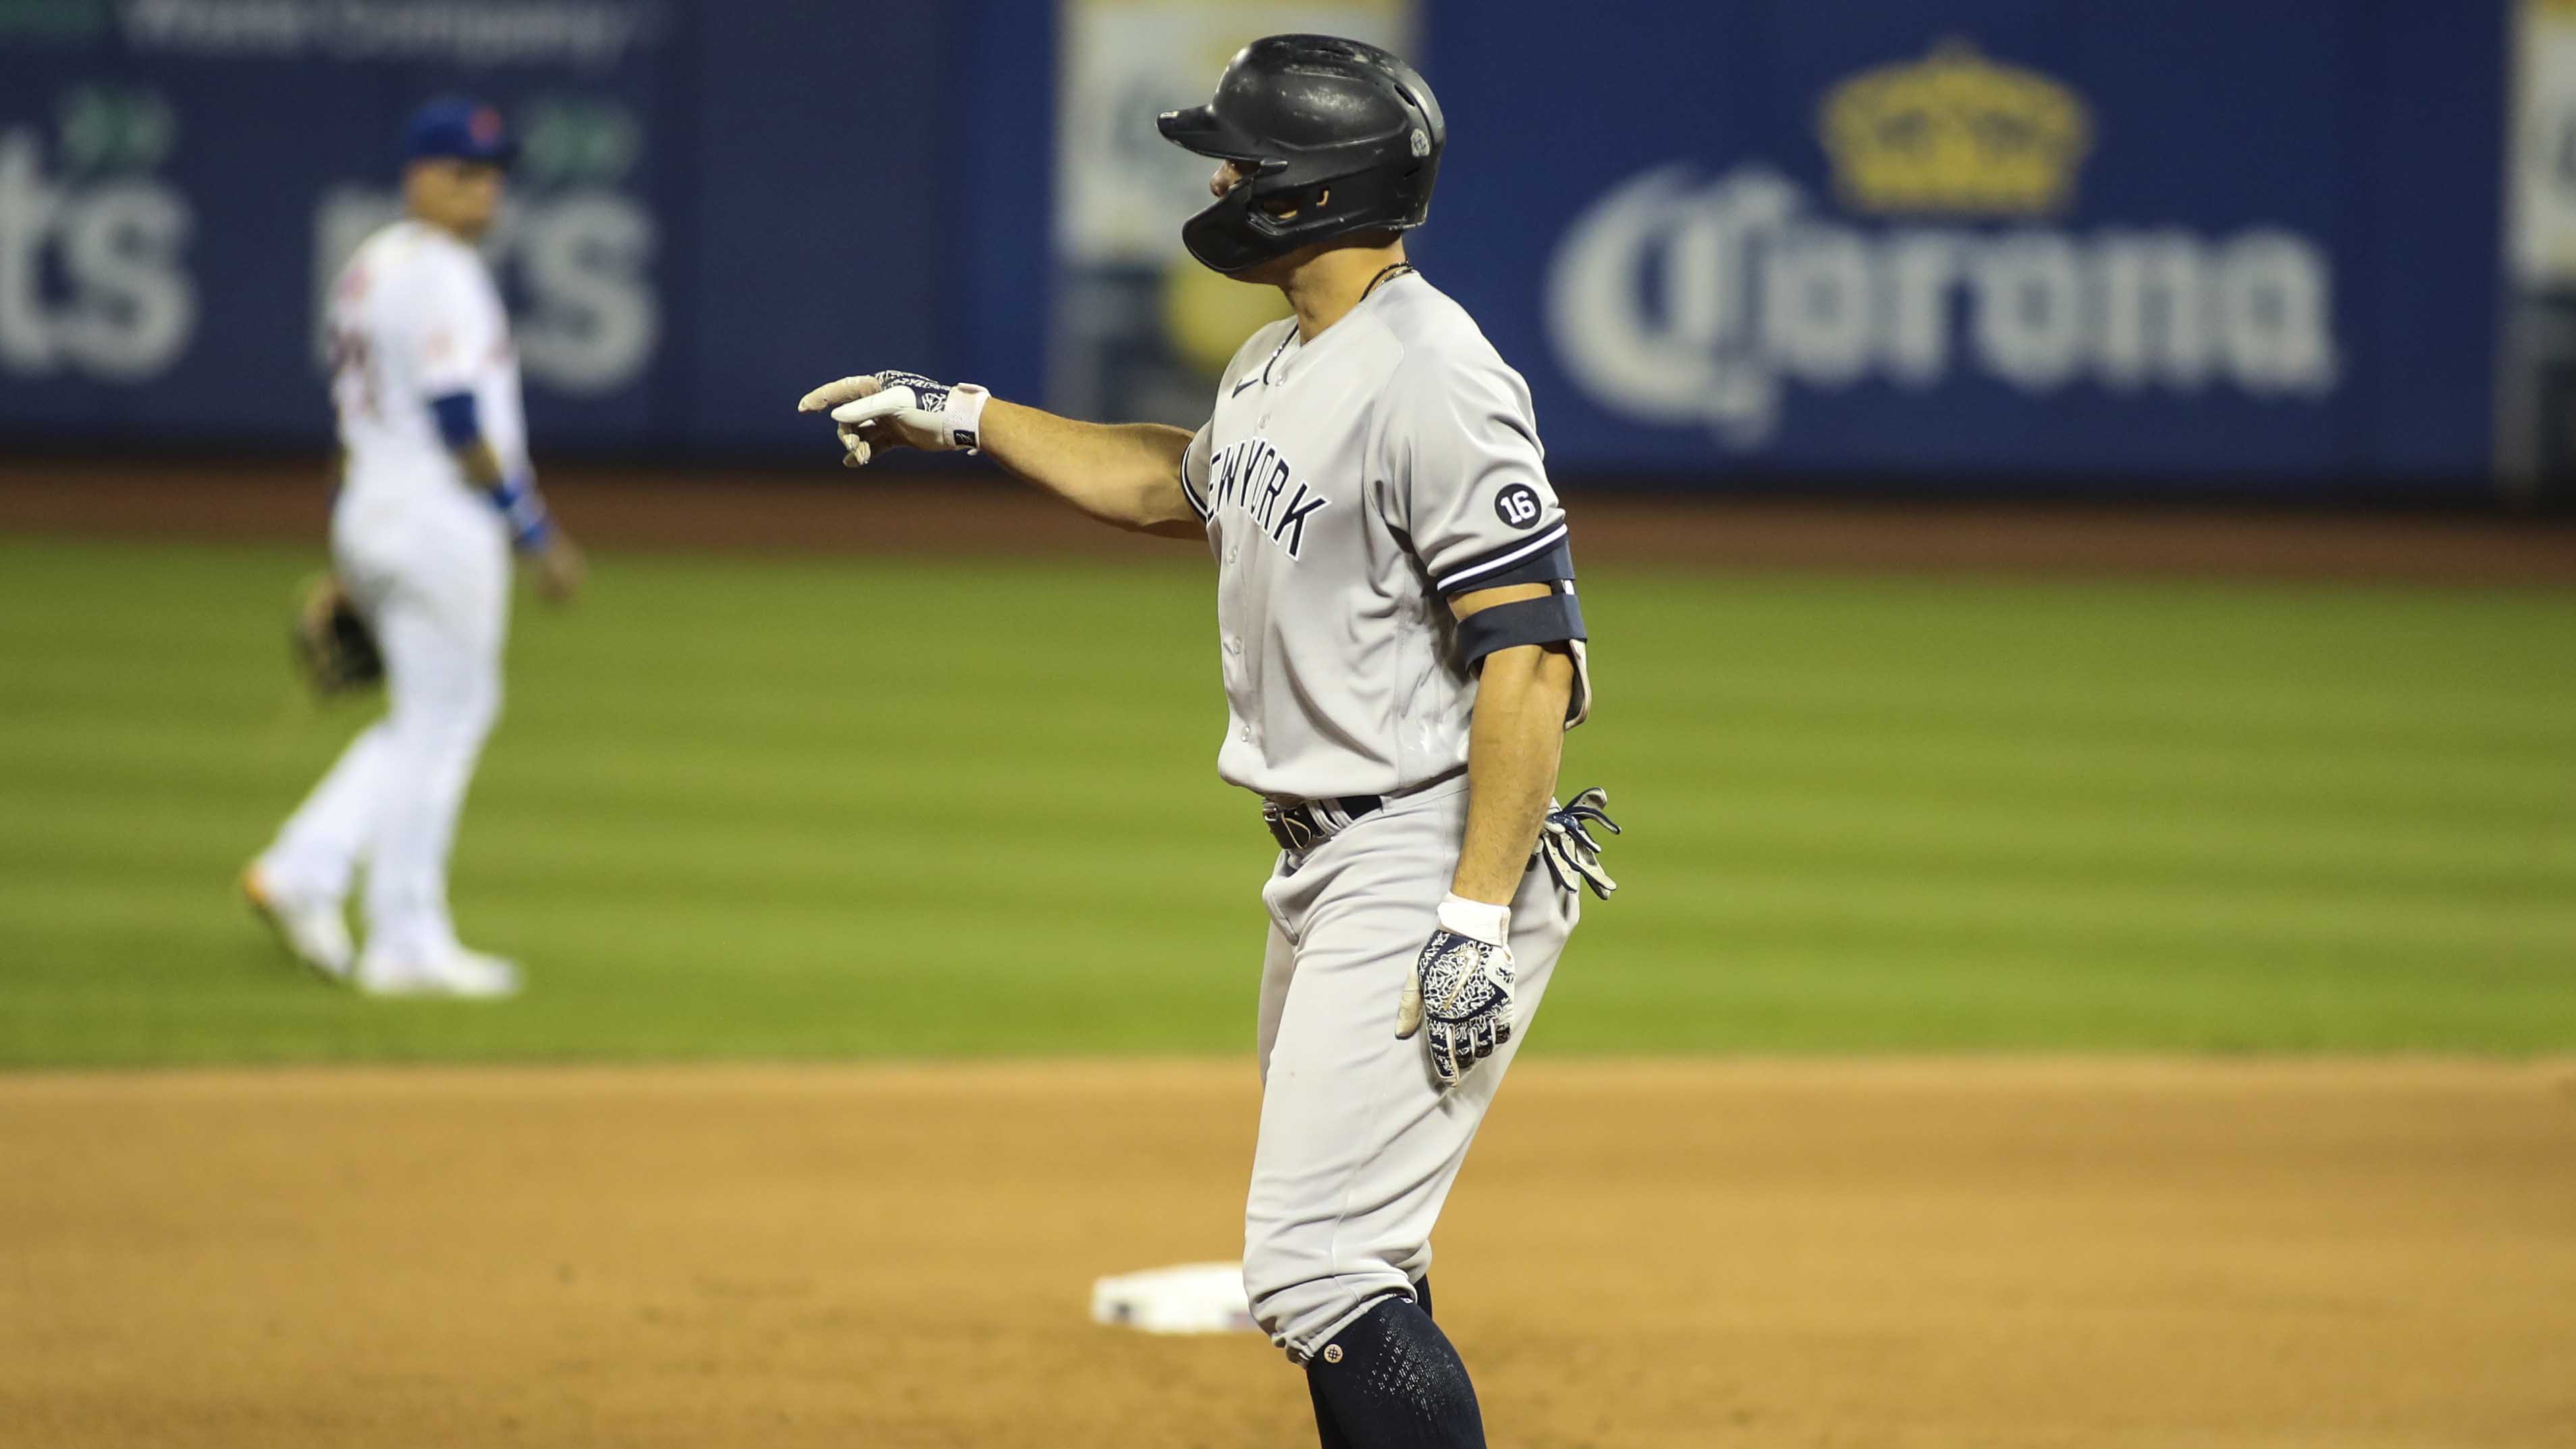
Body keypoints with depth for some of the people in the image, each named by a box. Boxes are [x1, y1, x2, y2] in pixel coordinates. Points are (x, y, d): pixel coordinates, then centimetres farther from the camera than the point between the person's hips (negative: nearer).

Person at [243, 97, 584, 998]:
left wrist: (344, 555, 23)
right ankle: (408, 946, 1)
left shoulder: (367, 270, 16)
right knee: (440, 721, -2)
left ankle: (303, 872, 6)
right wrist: (537, 534, -14)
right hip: (441, 523, -9)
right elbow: (460, 425, -18)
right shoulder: (441, 274, -14)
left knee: (433, 717, 17)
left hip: (367, 517, 9)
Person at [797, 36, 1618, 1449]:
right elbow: (1186, 485, 35)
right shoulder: (1280, 363, 12)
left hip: (1428, 858, -10)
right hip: (1319, 860, 10)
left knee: (1317, 1264, -16)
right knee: (1338, 1265, 15)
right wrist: (965, 418, 32)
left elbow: (1530, 650, -24)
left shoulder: (1428, 381, -20)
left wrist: (1480, 923, -27)